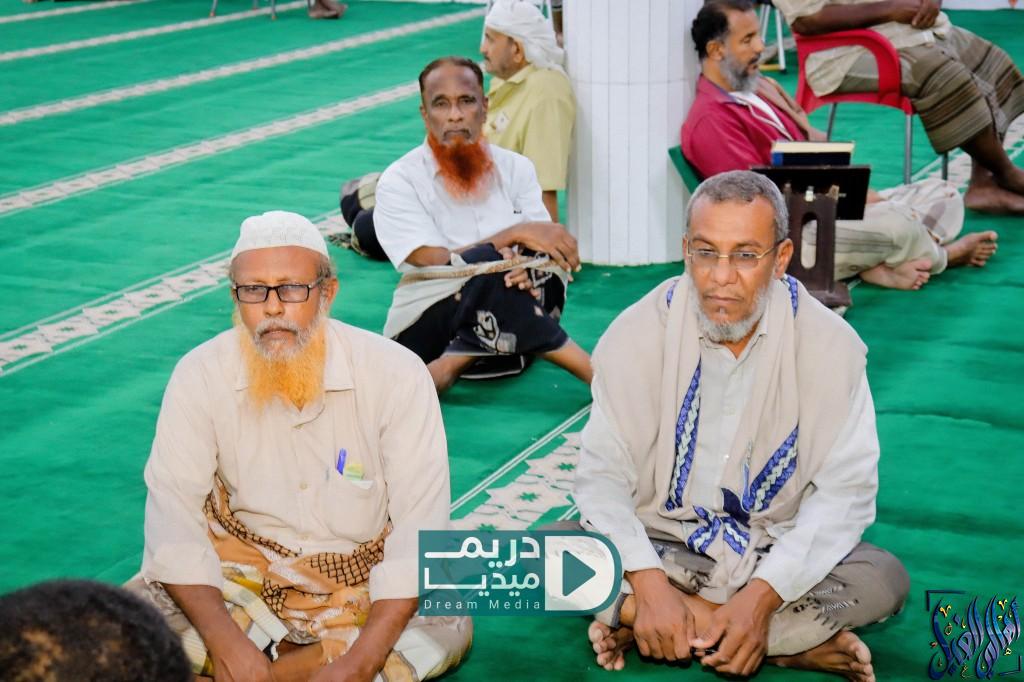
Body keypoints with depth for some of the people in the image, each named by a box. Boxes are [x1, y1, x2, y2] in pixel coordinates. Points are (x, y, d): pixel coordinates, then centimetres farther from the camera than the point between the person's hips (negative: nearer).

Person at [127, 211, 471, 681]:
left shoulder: (397, 375, -16)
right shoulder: (200, 376, -11)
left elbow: (420, 523, -19)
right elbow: (173, 512, -17)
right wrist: (226, 643, -32)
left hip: (361, 587, 0)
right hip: (239, 576, 0)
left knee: (447, 627, -29)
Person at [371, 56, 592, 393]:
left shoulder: (515, 168, 8)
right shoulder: (399, 181, -4)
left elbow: (547, 250, -3)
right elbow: (437, 264, -16)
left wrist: (528, 270, -28)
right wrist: (517, 234, -23)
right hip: (427, 324, -4)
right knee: (488, 264, -33)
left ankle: (455, 364, -24)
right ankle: (571, 358, -22)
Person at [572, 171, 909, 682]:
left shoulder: (829, 343, -12)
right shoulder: (637, 333, -10)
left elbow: (845, 491, -15)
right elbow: (603, 474, -12)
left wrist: (763, 596, -29)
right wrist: (648, 581, -30)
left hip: (777, 552, 0)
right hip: (661, 541, 0)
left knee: (884, 578, -27)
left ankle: (636, 621, -23)